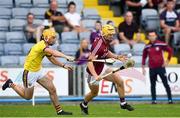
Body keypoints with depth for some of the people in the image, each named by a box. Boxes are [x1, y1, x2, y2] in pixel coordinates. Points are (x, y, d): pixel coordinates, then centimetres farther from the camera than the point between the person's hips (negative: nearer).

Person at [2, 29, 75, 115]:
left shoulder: (46, 48, 2)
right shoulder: (41, 45, -28)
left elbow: (53, 59, 14)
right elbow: (54, 53, -44)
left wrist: (63, 65, 2)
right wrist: (66, 57, -53)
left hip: (39, 71, 8)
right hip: (30, 72, -8)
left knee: (52, 89, -1)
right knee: (27, 97, 9)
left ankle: (59, 111, 8)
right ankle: (11, 84, 27)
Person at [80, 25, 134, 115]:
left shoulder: (106, 42, -5)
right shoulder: (99, 44, -32)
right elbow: (90, 61, -37)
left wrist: (117, 57, 5)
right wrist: (95, 75, -46)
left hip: (102, 68, 8)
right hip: (94, 71, -8)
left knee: (120, 81, -2)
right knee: (94, 93, 11)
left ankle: (123, 103, 11)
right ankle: (84, 105, 41)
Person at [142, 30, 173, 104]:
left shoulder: (161, 44, -6)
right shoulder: (147, 47, 5)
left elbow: (170, 50, 1)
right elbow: (144, 57, 14)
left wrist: (167, 61, 0)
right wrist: (143, 67, 11)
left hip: (161, 67, -3)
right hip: (152, 68, 3)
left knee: (166, 84, -2)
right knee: (152, 85, 5)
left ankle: (170, 99, 1)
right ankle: (154, 100, 11)